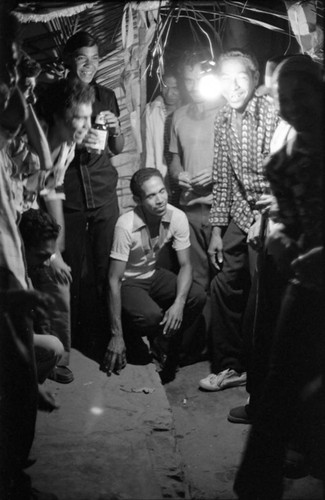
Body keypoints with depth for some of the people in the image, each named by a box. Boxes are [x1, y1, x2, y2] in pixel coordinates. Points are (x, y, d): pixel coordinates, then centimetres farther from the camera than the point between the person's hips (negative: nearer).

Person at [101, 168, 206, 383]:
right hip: (128, 282, -5)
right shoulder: (126, 226, -28)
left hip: (154, 274, 5)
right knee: (151, 316, -33)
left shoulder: (177, 217, -17)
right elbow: (114, 279, -25)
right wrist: (116, 336, -26)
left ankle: (165, 345, 4)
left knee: (198, 296, -20)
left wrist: (179, 303, -29)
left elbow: (185, 265, -9)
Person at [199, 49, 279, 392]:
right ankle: (231, 366, 23)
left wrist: (267, 218, -18)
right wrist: (216, 229, 10)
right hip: (240, 216, 6)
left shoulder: (272, 115, -13)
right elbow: (222, 179, 11)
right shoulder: (222, 120, 7)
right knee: (224, 286, 7)